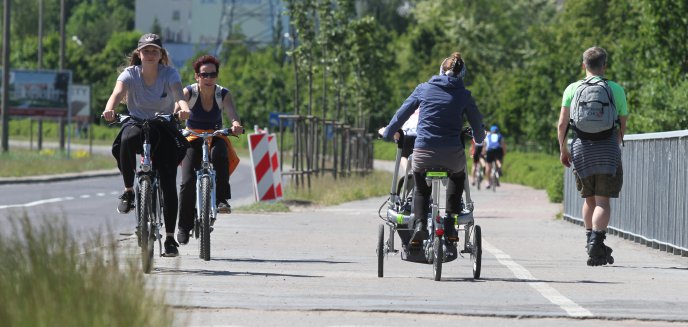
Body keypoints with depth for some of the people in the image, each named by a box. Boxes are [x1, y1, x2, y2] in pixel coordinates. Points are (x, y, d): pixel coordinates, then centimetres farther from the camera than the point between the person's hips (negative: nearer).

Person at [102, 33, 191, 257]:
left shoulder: (170, 74, -8)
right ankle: (128, 191, -18)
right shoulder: (130, 74, -8)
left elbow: (178, 94, -27)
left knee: (168, 184, -10)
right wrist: (109, 109, -49)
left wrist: (184, 108, -51)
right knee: (128, 138, -38)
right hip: (137, 123, 0)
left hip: (163, 128, 0)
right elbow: (118, 92, -26)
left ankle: (170, 238, -1)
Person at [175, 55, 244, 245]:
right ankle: (184, 226, -1)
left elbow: (231, 112, -29)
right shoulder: (189, 92, -13)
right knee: (188, 181, -16)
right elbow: (178, 108, -31)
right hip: (193, 138, 0)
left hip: (216, 136, 1)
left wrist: (235, 124, -52)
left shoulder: (223, 94, -12)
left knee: (220, 153, -37)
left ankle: (221, 199, -30)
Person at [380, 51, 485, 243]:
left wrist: (388, 133, 26)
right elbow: (477, 124, 11)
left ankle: (419, 224, 1)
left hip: (423, 154, 0)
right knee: (457, 177, 34)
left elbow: (402, 114, 9)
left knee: (421, 189, 27)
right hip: (452, 155, 0)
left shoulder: (423, 89, 7)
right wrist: (479, 139, 33)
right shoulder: (463, 94, 5)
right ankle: (450, 222, 21)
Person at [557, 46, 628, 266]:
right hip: (608, 149, -2)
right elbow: (622, 126, 8)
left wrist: (563, 150, 11)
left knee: (589, 199, 17)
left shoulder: (573, 89, 5)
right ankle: (597, 242, -22)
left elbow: (562, 124, 0)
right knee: (602, 201, -5)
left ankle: (590, 240, 19)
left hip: (581, 149, 2)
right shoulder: (616, 90, 4)